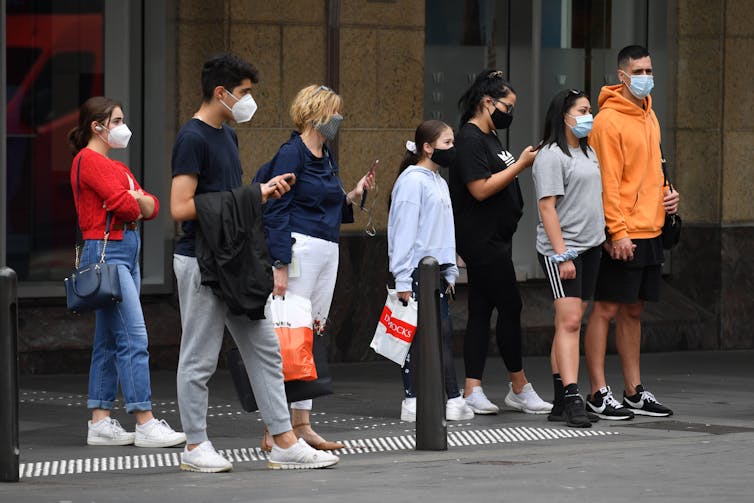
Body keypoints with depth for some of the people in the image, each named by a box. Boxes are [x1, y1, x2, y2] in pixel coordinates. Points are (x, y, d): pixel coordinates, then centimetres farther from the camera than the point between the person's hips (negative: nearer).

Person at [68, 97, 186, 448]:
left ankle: (100, 423, 11)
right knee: (133, 337, -13)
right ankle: (145, 424, -14)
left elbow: (152, 206, 14)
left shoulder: (115, 167, 22)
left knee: (109, 341, 9)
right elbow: (121, 204, -18)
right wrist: (137, 205, 4)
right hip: (106, 251, -10)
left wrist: (139, 201, -7)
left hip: (126, 251, 10)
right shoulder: (88, 161, -7)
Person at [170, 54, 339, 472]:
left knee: (264, 350, 7)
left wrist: (262, 192, 6)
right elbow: (181, 207, -20)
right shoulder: (192, 138, -14)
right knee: (199, 359, 0)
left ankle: (284, 443, 9)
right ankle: (195, 446, 9)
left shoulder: (227, 136, 14)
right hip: (201, 263, -9)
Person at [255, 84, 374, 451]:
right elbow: (277, 212, -14)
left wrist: (352, 196, 8)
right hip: (300, 250, -9)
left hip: (328, 252, 9)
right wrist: (280, 266, -19)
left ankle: (301, 425, 12)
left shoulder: (327, 158, 17)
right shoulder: (292, 154, -9)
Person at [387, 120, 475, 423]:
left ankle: (454, 400, 4)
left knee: (443, 333, 5)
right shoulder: (412, 180, -10)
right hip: (416, 270, -8)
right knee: (416, 335, -4)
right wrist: (402, 280, -17)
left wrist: (450, 272, 17)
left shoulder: (439, 182, 17)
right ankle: (411, 401, 0)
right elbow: (404, 230, -14)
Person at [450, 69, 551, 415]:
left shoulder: (489, 138, 18)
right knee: (510, 307, -6)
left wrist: (525, 163, 13)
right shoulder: (469, 139, -13)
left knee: (481, 311, 6)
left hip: (495, 238, 10)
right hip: (482, 240, -10)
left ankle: (472, 390, 5)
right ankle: (519, 388, 2)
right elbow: (480, 189, -20)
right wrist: (520, 164, -16)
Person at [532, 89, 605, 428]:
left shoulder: (588, 153, 16)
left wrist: (606, 239, 20)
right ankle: (572, 401, -22)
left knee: (571, 323, 9)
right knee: (568, 322, -15)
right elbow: (547, 208, -15)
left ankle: (561, 402, 11)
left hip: (589, 247, 9)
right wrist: (562, 255, -20)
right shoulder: (551, 156, -11)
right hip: (561, 250, -9)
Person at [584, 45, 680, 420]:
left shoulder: (648, 116, 15)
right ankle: (598, 395, -3)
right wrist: (618, 231, -20)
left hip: (649, 231, 8)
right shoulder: (609, 120, -11)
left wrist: (665, 195, 9)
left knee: (633, 311, 13)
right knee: (607, 309, -4)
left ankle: (634, 392, 18)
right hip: (620, 236, -8)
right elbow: (607, 182, -15)